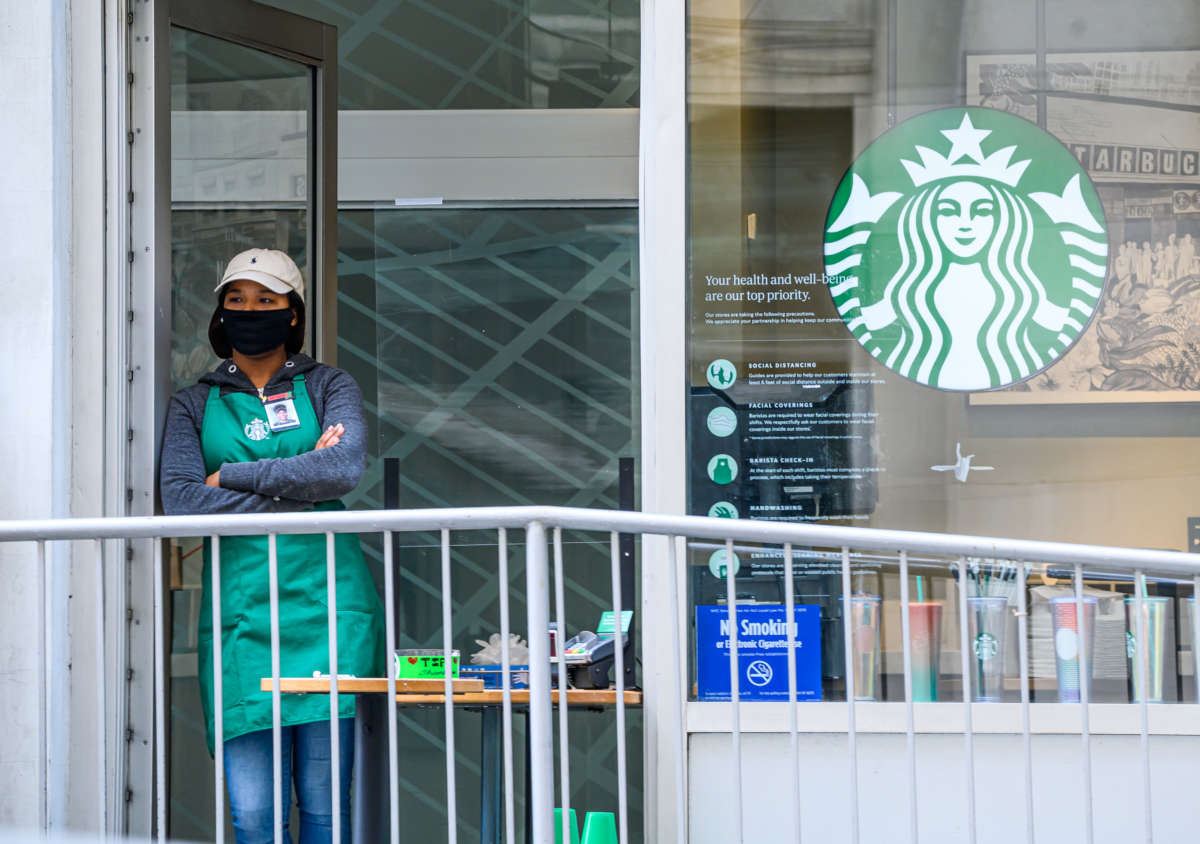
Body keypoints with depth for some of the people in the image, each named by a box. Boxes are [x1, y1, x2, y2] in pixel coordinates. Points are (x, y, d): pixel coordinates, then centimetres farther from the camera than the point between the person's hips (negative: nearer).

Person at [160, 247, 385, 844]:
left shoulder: (328, 387, 11)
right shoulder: (194, 403, 15)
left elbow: (346, 468, -9)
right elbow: (180, 499, -2)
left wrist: (232, 476, -6)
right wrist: (297, 490, -7)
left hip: (325, 599, -1)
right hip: (238, 605, 1)